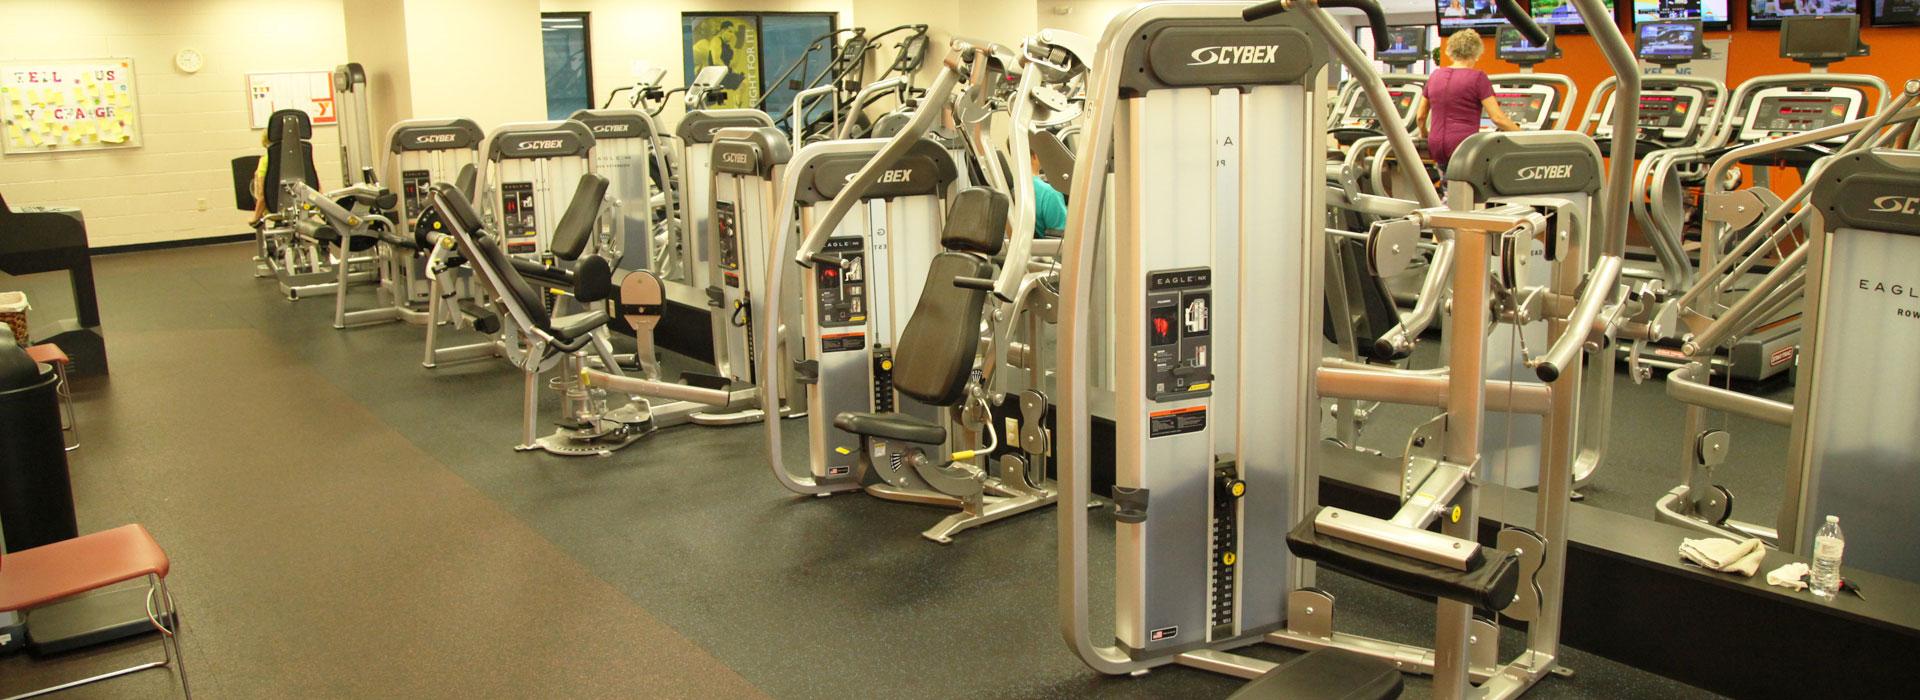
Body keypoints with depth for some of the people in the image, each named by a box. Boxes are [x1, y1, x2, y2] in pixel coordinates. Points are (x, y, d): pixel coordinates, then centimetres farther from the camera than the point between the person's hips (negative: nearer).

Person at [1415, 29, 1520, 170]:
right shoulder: (1478, 77, -6)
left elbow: (1420, 116, 19)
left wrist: (1425, 134, 39)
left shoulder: (1435, 76, 11)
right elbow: (1498, 118, -10)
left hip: (1436, 147, 6)